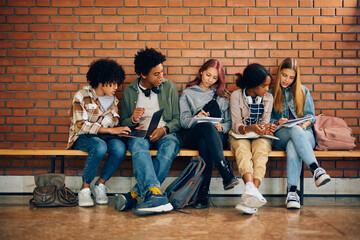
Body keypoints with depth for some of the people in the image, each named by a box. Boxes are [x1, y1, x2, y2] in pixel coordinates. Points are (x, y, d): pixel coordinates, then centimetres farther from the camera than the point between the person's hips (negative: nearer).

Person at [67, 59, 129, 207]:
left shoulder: (113, 100, 13)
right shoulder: (82, 96, -5)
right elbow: (81, 125, -15)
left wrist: (129, 130, -4)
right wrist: (109, 130, -22)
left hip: (106, 136, 5)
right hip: (83, 137, -4)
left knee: (120, 148, -30)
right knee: (100, 146, -39)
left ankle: (100, 184, -11)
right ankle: (85, 188, -21)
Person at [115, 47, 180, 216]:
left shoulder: (169, 87, 10)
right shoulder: (129, 91, 9)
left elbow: (177, 119, 8)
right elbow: (124, 123, 13)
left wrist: (164, 129, -14)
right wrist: (133, 119, -12)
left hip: (164, 133, 0)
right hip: (140, 133, 0)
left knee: (171, 144, -37)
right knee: (138, 146, -38)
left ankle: (135, 193, -38)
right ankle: (155, 194, -56)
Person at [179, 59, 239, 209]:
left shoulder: (222, 95, 24)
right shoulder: (187, 93, 21)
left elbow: (229, 122, 15)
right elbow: (183, 121, 7)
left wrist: (221, 127, -9)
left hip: (218, 136, 1)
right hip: (193, 136, -1)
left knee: (204, 142, -39)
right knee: (207, 125, -39)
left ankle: (203, 194, -48)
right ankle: (226, 174, -52)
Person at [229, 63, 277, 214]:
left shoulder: (268, 98, 6)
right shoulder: (236, 96, -5)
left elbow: (265, 123, 5)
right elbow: (236, 126, -10)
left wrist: (267, 128, -21)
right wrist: (251, 128, -33)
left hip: (259, 136, 2)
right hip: (240, 135, -2)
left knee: (261, 151, -34)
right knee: (242, 150, -37)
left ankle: (251, 194, -54)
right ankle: (251, 188, -63)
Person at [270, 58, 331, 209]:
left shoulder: (303, 91, 19)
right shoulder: (271, 94, 18)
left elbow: (310, 116, 12)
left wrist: (304, 125, -11)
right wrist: (277, 122, -12)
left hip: (304, 135, 1)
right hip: (281, 136, -1)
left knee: (292, 146, -39)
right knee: (295, 130, -40)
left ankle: (292, 191, -49)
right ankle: (316, 169, -52)